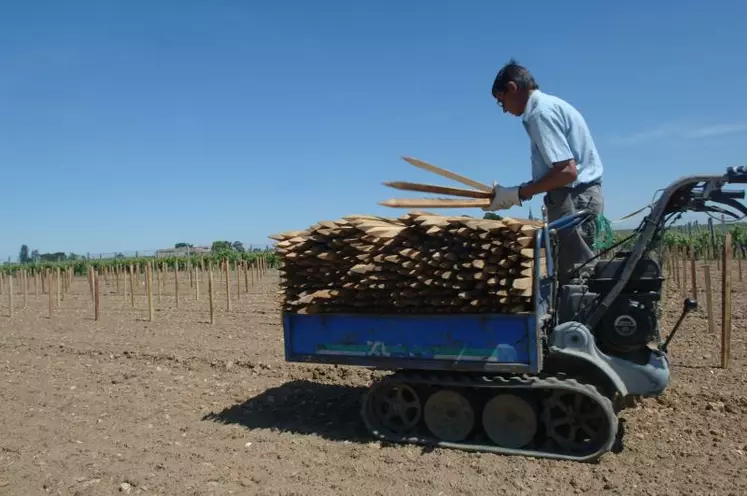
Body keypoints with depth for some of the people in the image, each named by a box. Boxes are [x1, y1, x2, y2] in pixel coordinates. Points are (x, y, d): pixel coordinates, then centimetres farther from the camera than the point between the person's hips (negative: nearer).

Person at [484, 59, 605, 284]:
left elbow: (566, 171, -21)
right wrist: (522, 190, 11)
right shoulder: (550, 104, 18)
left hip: (575, 199, -10)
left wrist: (518, 194, -14)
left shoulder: (541, 112, -13)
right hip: (581, 196, 10)